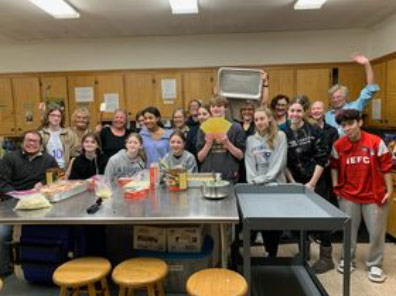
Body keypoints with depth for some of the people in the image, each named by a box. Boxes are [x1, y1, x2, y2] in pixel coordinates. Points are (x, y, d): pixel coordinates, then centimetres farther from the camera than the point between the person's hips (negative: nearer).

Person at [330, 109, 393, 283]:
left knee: (376, 231, 8)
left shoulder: (376, 142, -12)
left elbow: (386, 167, -6)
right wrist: (336, 187, 4)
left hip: (374, 195, -1)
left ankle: (375, 265, 28)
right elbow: (334, 167, 8)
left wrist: (389, 190, -4)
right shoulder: (338, 145, -5)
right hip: (348, 195, 2)